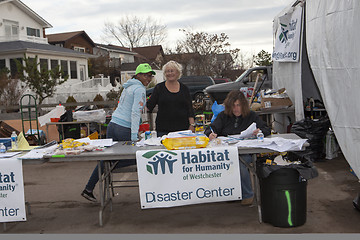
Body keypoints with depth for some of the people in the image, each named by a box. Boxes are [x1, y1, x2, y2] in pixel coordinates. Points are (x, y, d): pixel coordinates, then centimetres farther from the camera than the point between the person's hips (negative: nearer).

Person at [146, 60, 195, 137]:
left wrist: (192, 125, -1)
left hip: (182, 128, 1)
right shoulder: (159, 87, 6)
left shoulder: (184, 89, 9)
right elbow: (149, 106, 2)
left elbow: (190, 109, 8)